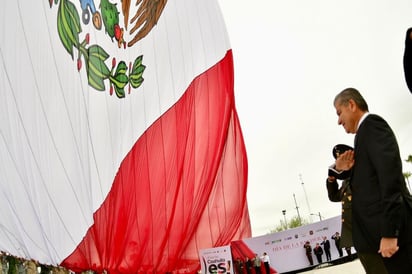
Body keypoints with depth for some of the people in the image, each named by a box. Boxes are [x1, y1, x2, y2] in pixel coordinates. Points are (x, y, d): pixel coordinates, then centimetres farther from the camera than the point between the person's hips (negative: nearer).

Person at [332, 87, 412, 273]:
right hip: (382, 230, 9)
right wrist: (343, 171, 6)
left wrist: (389, 232, -22)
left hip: (391, 229, -9)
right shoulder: (367, 133, 22)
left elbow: (390, 173, -18)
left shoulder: (372, 125, -6)